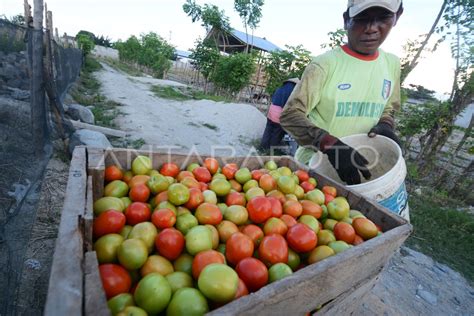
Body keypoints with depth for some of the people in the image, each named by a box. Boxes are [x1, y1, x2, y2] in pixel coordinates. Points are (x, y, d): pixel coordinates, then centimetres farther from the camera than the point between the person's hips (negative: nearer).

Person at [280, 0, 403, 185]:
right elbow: (290, 115, -19)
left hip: (357, 165, 5)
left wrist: (385, 126, -7)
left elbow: (388, 109, 15)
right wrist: (330, 144, -33)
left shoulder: (392, 64, 2)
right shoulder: (324, 64, -15)